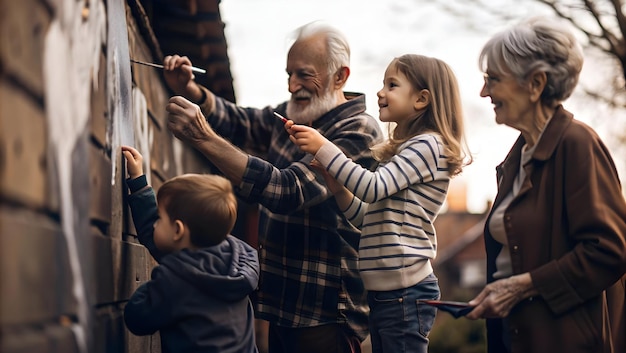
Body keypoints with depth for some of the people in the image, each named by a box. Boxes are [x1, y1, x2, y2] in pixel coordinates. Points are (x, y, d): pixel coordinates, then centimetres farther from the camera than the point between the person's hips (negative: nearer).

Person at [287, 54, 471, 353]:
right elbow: (366, 218, 17)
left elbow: (374, 188, -22)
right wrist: (335, 183, 2)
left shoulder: (428, 145, -9)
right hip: (382, 291, 9)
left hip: (405, 292, -9)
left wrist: (323, 148, -19)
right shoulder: (396, 151, 18)